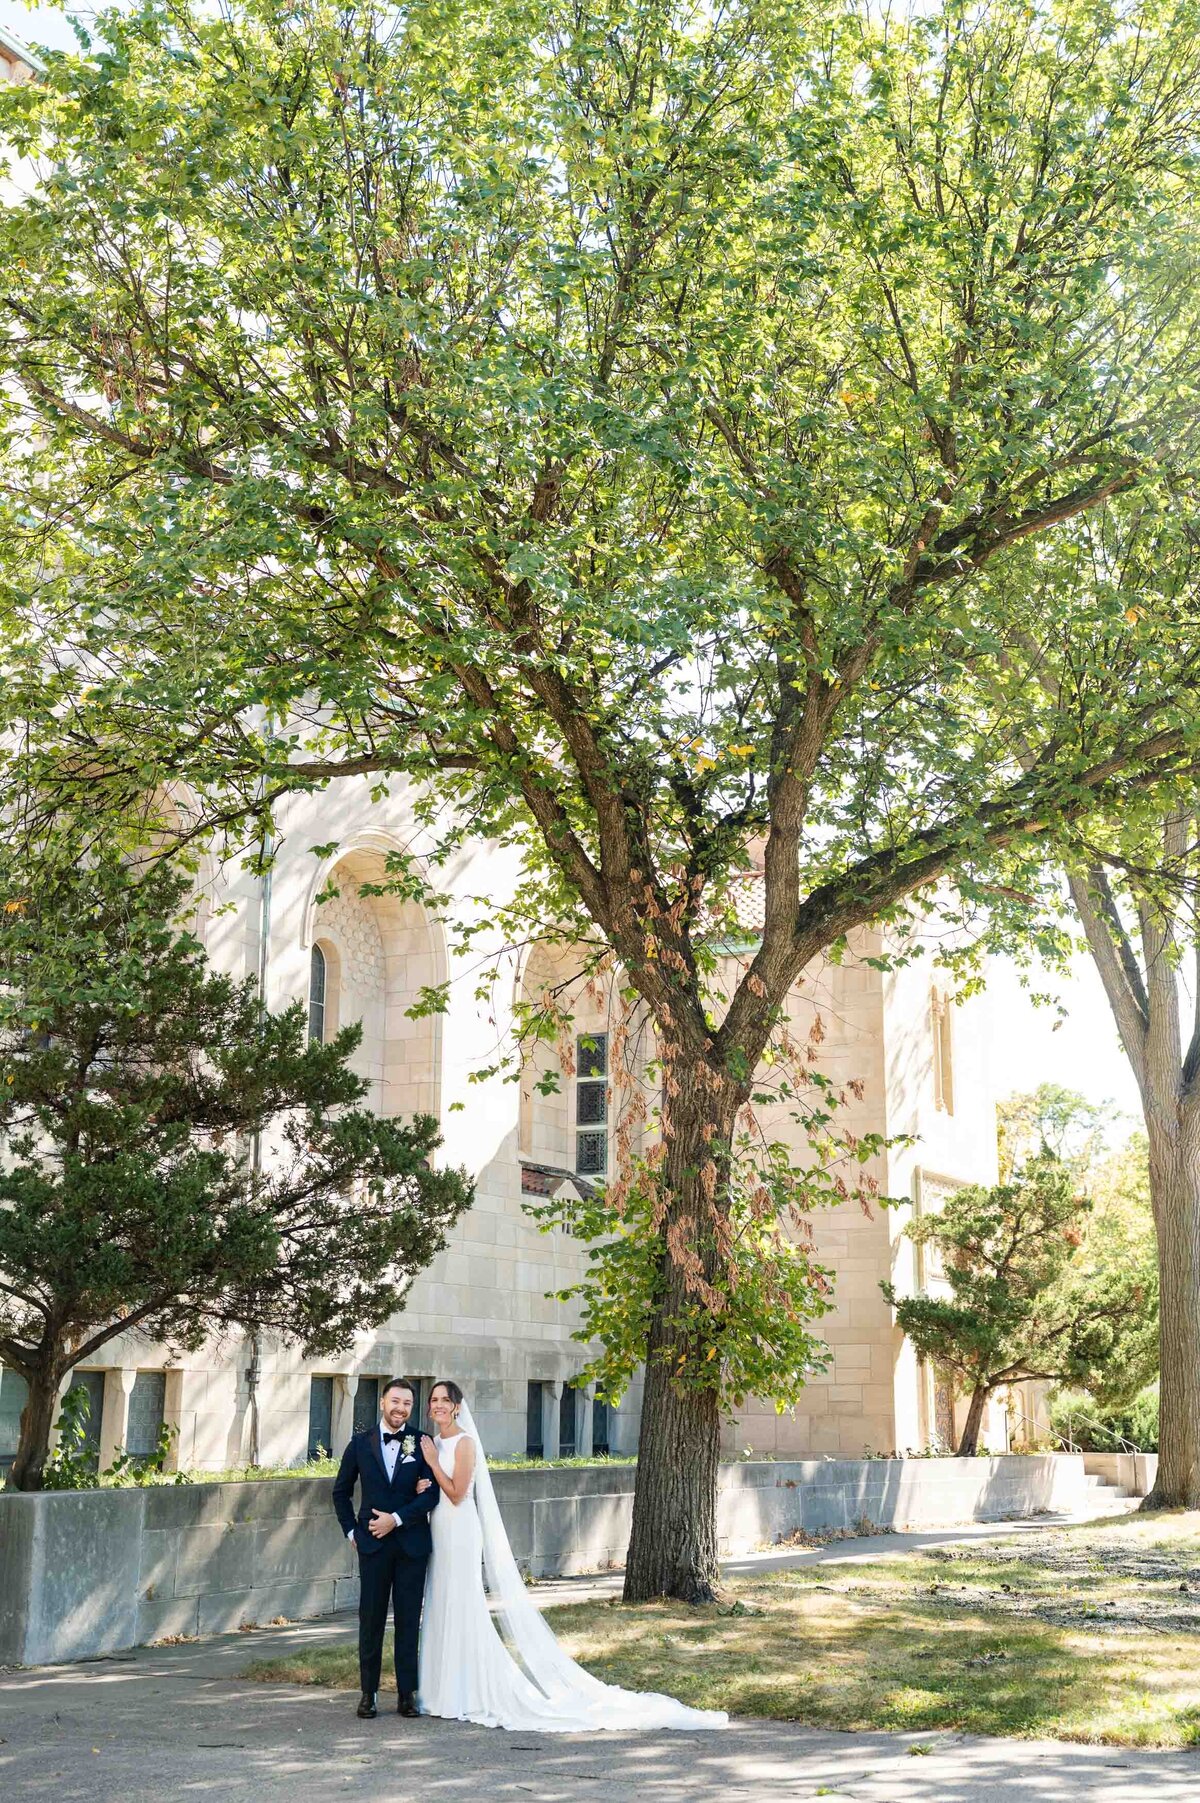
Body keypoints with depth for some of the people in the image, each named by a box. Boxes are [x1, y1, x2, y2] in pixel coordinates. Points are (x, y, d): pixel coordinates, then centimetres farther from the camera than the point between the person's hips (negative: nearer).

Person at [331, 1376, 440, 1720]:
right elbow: (341, 1491, 15)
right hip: (373, 1545, 1)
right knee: (371, 1619, 3)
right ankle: (369, 1693, 12)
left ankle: (407, 1693, 12)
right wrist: (351, 1531, 7)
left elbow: (433, 1493, -6)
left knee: (408, 1620, 4)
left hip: (412, 1542, -1)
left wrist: (397, 1519, -13)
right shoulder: (361, 1443, 5)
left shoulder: (422, 1444, 1)